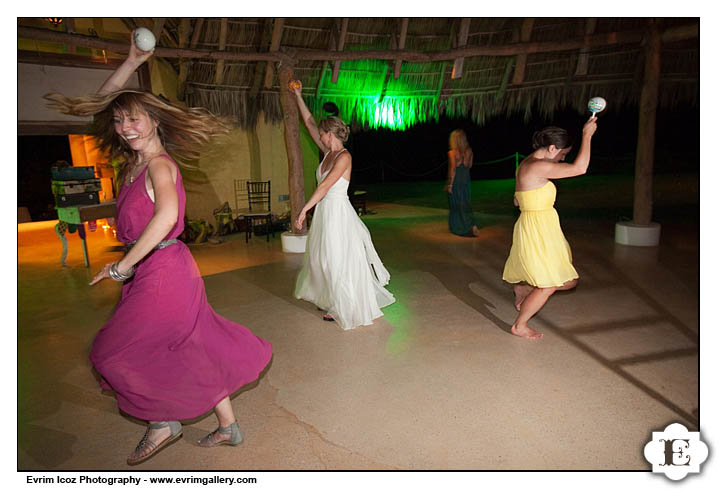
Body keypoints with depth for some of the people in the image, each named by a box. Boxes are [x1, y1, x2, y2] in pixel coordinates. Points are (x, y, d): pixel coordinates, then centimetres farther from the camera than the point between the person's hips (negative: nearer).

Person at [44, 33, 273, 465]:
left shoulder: (159, 163, -14)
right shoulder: (135, 160, 10)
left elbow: (167, 214, -33)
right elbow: (102, 103, 20)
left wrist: (123, 266, -27)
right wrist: (133, 61, 13)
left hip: (162, 270, -8)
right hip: (153, 269, 8)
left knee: (116, 351, 7)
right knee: (197, 347, 13)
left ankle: (163, 422, 22)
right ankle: (229, 426, 26)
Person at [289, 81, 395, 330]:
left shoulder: (344, 156, -16)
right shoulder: (328, 152, 8)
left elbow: (325, 185, -23)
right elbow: (309, 122, 15)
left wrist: (305, 209, -25)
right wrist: (298, 96, 17)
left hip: (337, 212, -9)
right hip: (324, 212, 9)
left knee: (338, 260, 1)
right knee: (322, 257, 18)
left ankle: (343, 308, 16)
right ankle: (329, 298, 36)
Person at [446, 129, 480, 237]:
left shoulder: (452, 153, -15)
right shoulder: (469, 151, 1)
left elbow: (453, 170, -17)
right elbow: (469, 165, 10)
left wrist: (450, 184, -14)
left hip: (456, 180, -5)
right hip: (466, 179, 5)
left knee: (456, 205, 7)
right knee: (466, 203, 15)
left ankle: (456, 228, 13)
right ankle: (472, 225, 5)